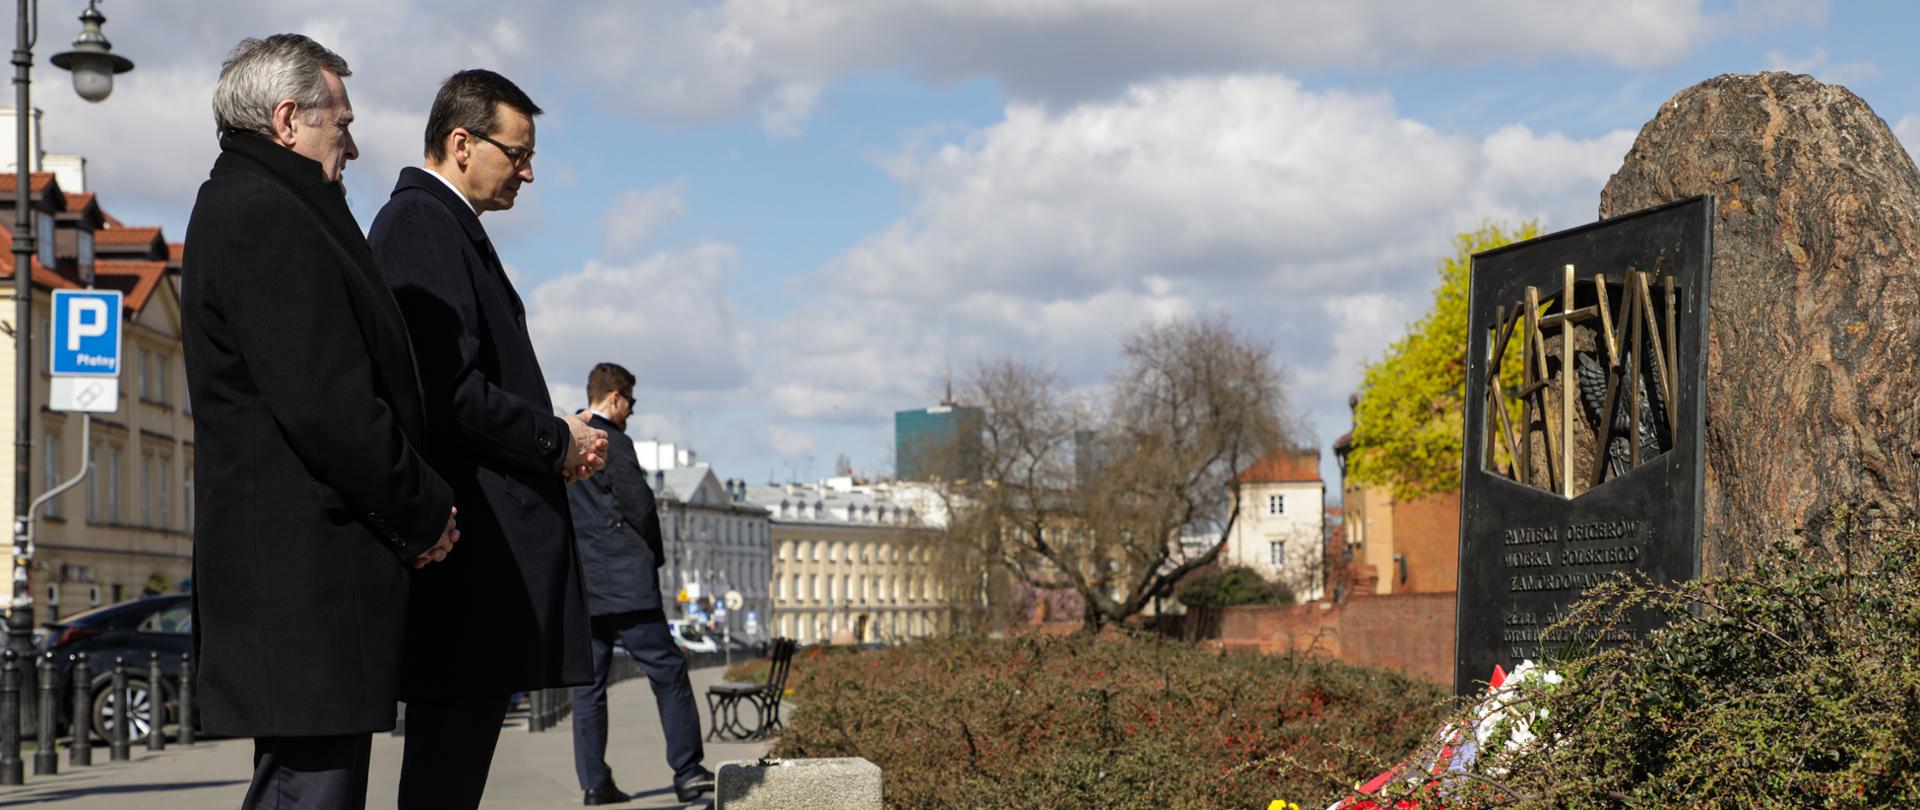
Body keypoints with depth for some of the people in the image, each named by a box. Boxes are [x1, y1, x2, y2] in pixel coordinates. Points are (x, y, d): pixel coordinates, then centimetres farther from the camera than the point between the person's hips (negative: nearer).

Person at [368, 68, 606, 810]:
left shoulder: (443, 225, 21)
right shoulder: (422, 223, -11)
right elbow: (448, 391, -20)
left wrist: (557, 436, 8)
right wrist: (557, 441, -8)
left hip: (477, 546, 11)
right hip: (469, 544, -11)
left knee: (455, 740, 11)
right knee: (455, 737, -9)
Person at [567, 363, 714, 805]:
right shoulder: (613, 442, -9)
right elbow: (641, 507, -11)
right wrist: (654, 555, 5)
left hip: (576, 586, 8)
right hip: (623, 582, -8)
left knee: (588, 684, 6)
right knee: (668, 672, -4)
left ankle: (594, 782, 3)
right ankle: (687, 773, -7)